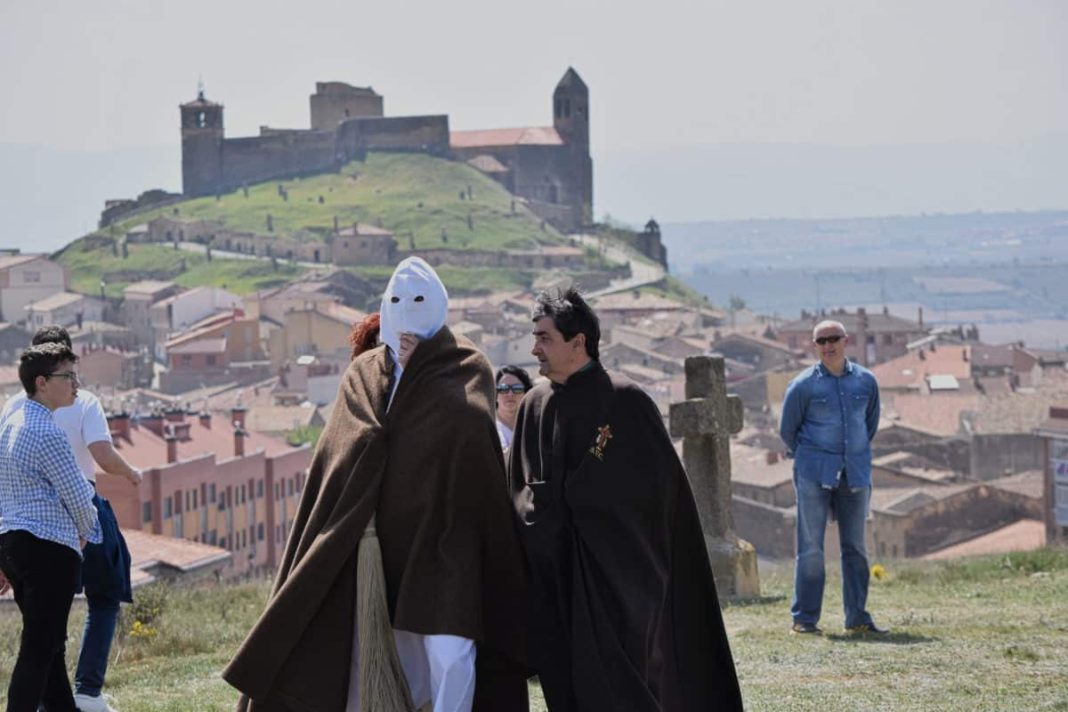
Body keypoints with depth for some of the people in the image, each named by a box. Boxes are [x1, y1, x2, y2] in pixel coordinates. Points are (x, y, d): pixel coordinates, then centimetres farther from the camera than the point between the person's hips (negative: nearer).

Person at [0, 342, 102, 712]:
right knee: (38, 650, -7)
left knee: (50, 645, 15)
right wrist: (87, 532, 10)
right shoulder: (46, 434, -17)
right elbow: (79, 497, -13)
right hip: (49, 548, -9)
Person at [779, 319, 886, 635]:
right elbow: (787, 430, 6)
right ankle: (804, 618, -1)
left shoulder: (866, 381, 5)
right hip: (814, 475, -3)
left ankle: (857, 617, 13)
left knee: (855, 547, 7)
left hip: (856, 474, 4)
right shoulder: (803, 385, -5)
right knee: (811, 547, -3)